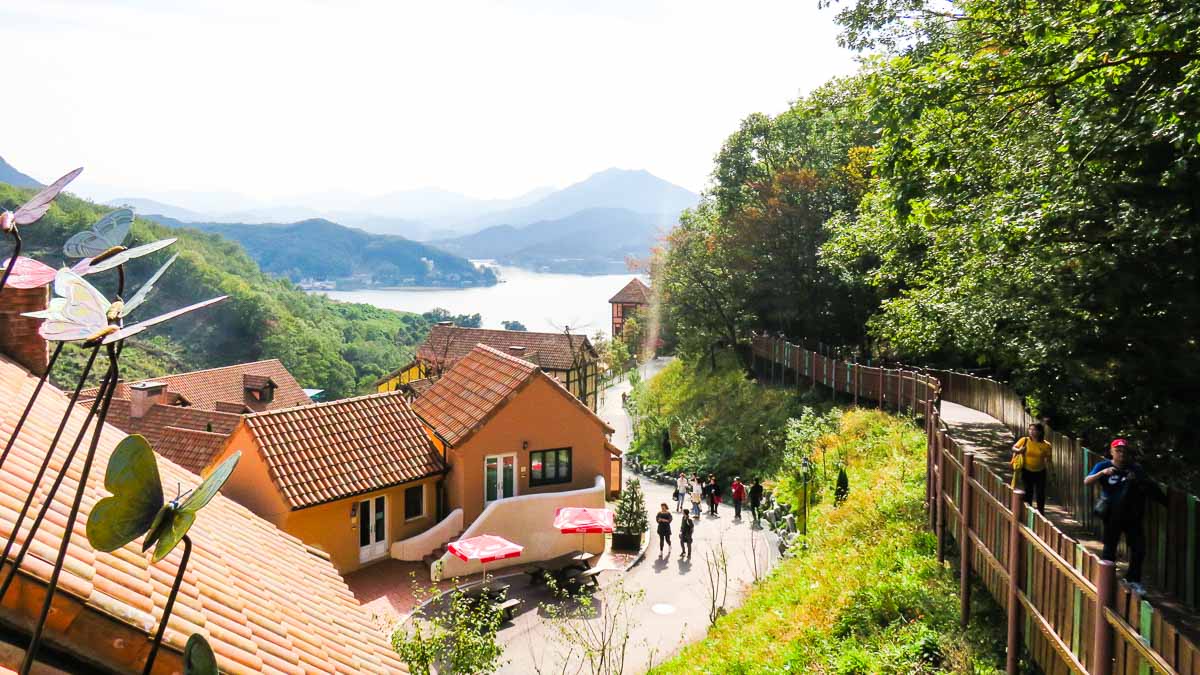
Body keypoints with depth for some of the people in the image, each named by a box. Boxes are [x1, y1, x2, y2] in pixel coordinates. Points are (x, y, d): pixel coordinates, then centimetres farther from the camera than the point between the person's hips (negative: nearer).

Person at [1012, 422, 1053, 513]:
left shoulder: (1046, 445, -10)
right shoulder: (1024, 440, -9)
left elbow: (1047, 460, -3)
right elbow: (1013, 448, 2)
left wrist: (1048, 472, -6)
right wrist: (1018, 450, -20)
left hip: (1040, 472, 0)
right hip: (1027, 471, 0)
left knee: (1040, 494, 7)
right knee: (1027, 493, 9)